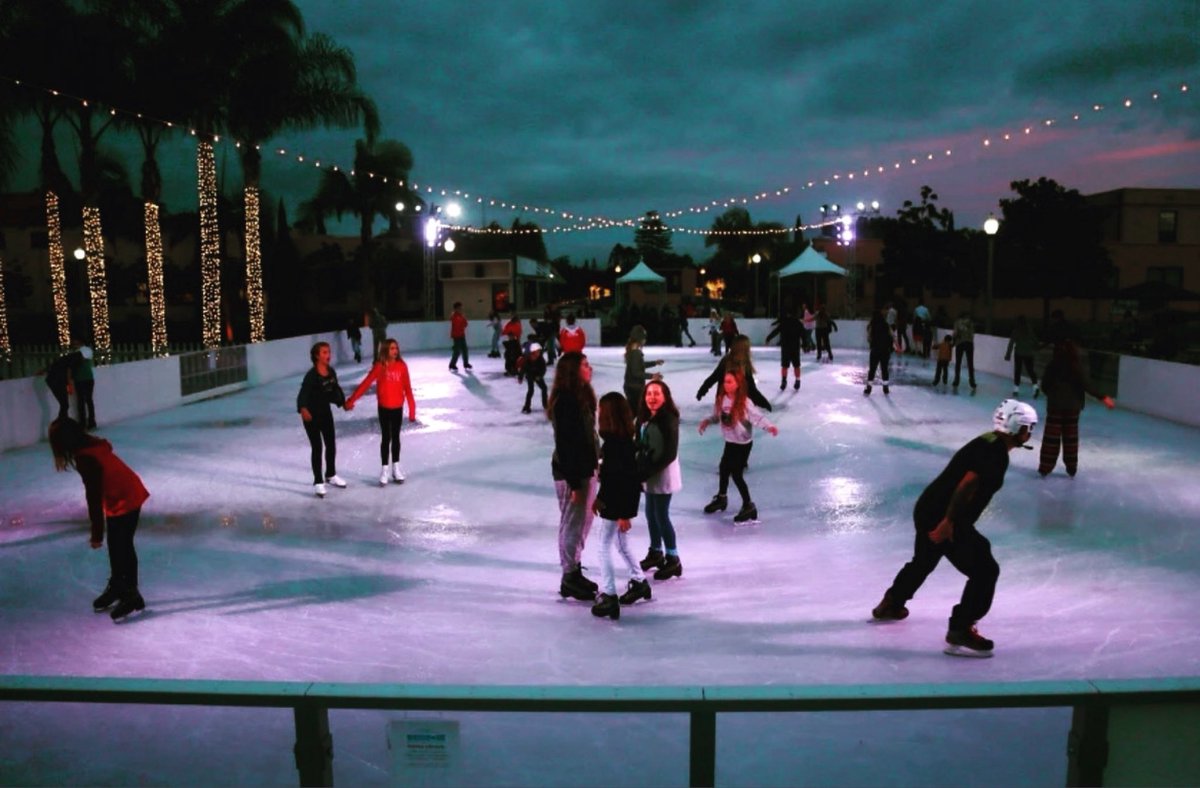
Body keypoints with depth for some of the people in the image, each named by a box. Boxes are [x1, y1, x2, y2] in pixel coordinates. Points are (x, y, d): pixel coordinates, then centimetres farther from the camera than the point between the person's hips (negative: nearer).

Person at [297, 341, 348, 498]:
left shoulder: (331, 371, -5)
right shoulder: (311, 375, -24)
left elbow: (336, 389, 11)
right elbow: (302, 394, -33)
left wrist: (343, 402, 11)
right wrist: (303, 409, -50)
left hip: (326, 412, 7)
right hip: (311, 415, -7)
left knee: (331, 444, 16)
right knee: (317, 448, -2)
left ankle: (331, 475, 37)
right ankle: (318, 482, 10)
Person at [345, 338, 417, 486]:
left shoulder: (402, 366, -5)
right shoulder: (380, 366, -12)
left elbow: (407, 389, -1)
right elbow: (366, 383, -14)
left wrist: (412, 410, 0)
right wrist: (351, 400, -20)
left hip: (398, 408, 2)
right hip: (384, 408, -2)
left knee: (396, 437, 13)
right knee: (386, 438, 5)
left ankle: (396, 468, 24)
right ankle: (384, 470, 15)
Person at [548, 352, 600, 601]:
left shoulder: (581, 397, 9)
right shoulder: (565, 402, -21)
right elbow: (564, 444, -22)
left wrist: (595, 464, 16)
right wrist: (574, 482, -20)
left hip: (585, 468, 10)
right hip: (570, 472, -10)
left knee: (583, 522, 19)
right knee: (572, 524, 2)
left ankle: (575, 571, 32)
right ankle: (569, 578, 15)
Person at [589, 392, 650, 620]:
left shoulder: (618, 443, -23)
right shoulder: (615, 439, 4)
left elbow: (626, 479, -24)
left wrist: (623, 514, -21)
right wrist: (599, 497, 20)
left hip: (618, 503, -9)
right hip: (614, 499, 9)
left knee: (604, 547, 2)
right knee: (622, 545, 22)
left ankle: (609, 597, 8)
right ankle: (639, 582, 35)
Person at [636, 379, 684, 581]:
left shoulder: (669, 420, -19)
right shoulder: (645, 418, 4)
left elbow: (670, 454, -21)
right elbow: (641, 444, 9)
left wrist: (648, 471, -19)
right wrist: (641, 470, -3)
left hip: (663, 474, -8)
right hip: (650, 473, 8)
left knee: (662, 515, 0)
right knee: (651, 514, 17)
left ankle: (673, 559, 13)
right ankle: (655, 552, 35)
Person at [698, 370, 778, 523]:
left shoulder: (745, 403, -25)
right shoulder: (721, 399, -7)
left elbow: (757, 418, -29)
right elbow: (717, 416, 6)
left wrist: (769, 426, -44)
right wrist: (706, 421, -9)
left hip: (743, 443, -7)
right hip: (730, 441, 7)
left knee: (736, 474, -5)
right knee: (724, 468, 22)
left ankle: (748, 506, 13)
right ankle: (721, 498, 47)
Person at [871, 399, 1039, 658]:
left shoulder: (988, 443, 14)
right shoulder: (995, 453, -16)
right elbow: (967, 484, -26)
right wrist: (948, 522, -28)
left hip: (928, 510, 11)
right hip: (943, 519, -10)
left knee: (923, 561, 30)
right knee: (985, 570, -7)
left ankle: (890, 605, 48)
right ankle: (960, 633, -3)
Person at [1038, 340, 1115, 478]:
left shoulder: (1052, 366, -8)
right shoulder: (1077, 367, -12)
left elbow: (1044, 385, -3)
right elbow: (1087, 386, -13)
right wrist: (1103, 397, -5)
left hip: (1055, 406, 0)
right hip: (1072, 407, 0)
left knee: (1051, 437, 6)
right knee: (1071, 438, 11)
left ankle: (1045, 468, 7)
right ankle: (1071, 469, 17)